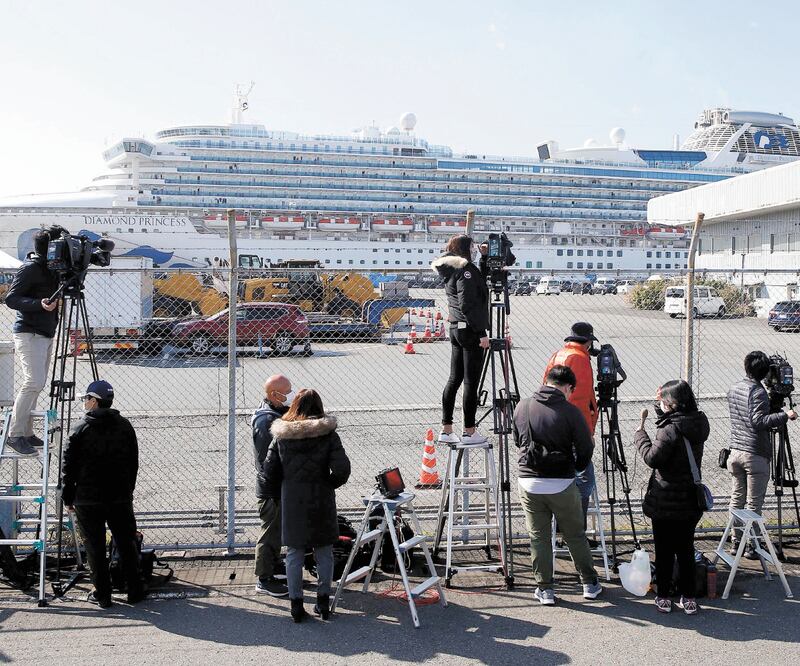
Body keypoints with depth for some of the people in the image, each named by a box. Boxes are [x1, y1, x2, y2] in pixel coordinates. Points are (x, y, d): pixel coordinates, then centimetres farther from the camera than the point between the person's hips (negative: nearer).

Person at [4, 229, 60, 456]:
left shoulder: (50, 268, 14)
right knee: (34, 382, -16)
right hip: (30, 334, -9)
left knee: (37, 384, 9)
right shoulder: (30, 268, -11)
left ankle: (26, 432, 14)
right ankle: (14, 434, -11)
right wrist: (40, 304, -28)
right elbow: (11, 298, -15)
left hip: (46, 334, 9)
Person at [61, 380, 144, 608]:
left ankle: (102, 594, 9)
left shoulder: (80, 429, -7)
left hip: (88, 499, -3)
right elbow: (133, 463, 9)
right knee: (126, 544, 11)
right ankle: (135, 591, 15)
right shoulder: (125, 426, 4)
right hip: (121, 498, 3)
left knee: (95, 547, 6)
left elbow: (69, 467, -4)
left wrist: (68, 497, 5)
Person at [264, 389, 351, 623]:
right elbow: (342, 469, -16)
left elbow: (269, 472, -2)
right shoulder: (328, 434, -9)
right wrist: (330, 484, 3)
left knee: (294, 553, 11)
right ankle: (323, 601, 18)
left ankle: (296, 604, 13)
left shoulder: (281, 436, -3)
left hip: (291, 502, 1)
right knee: (324, 553, 13)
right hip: (321, 501, -1)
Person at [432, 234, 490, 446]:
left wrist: (484, 258, 19)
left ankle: (446, 429, 16)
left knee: (454, 379, 12)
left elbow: (480, 280, 30)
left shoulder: (452, 271, 14)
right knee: (471, 382, -4)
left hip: (456, 329, 9)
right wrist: (482, 333, -20)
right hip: (470, 330, -9)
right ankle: (469, 432, -1)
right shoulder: (466, 269, -13)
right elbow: (468, 305, -21)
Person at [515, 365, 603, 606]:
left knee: (538, 538, 11)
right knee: (575, 536, 14)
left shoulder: (522, 407, 0)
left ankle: (545, 590, 14)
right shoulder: (570, 411, -11)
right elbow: (585, 450, -7)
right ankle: (590, 584, 24)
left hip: (529, 483, 2)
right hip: (562, 484, -2)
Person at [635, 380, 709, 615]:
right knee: (686, 549, 13)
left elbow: (652, 458, -20)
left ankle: (663, 596, 14)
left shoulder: (670, 429, -20)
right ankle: (688, 596, 18)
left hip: (665, 502, -6)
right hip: (690, 501, 6)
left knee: (664, 551, 6)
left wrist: (640, 432, -9)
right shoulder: (698, 425, 2)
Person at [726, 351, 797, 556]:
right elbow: (759, 421, -24)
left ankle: (736, 543, 17)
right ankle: (751, 546, 3)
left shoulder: (734, 389, 9)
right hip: (755, 455, -7)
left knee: (737, 499, 12)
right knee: (754, 504, 0)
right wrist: (785, 415, -24)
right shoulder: (758, 392, -14)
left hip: (735, 452, 7)